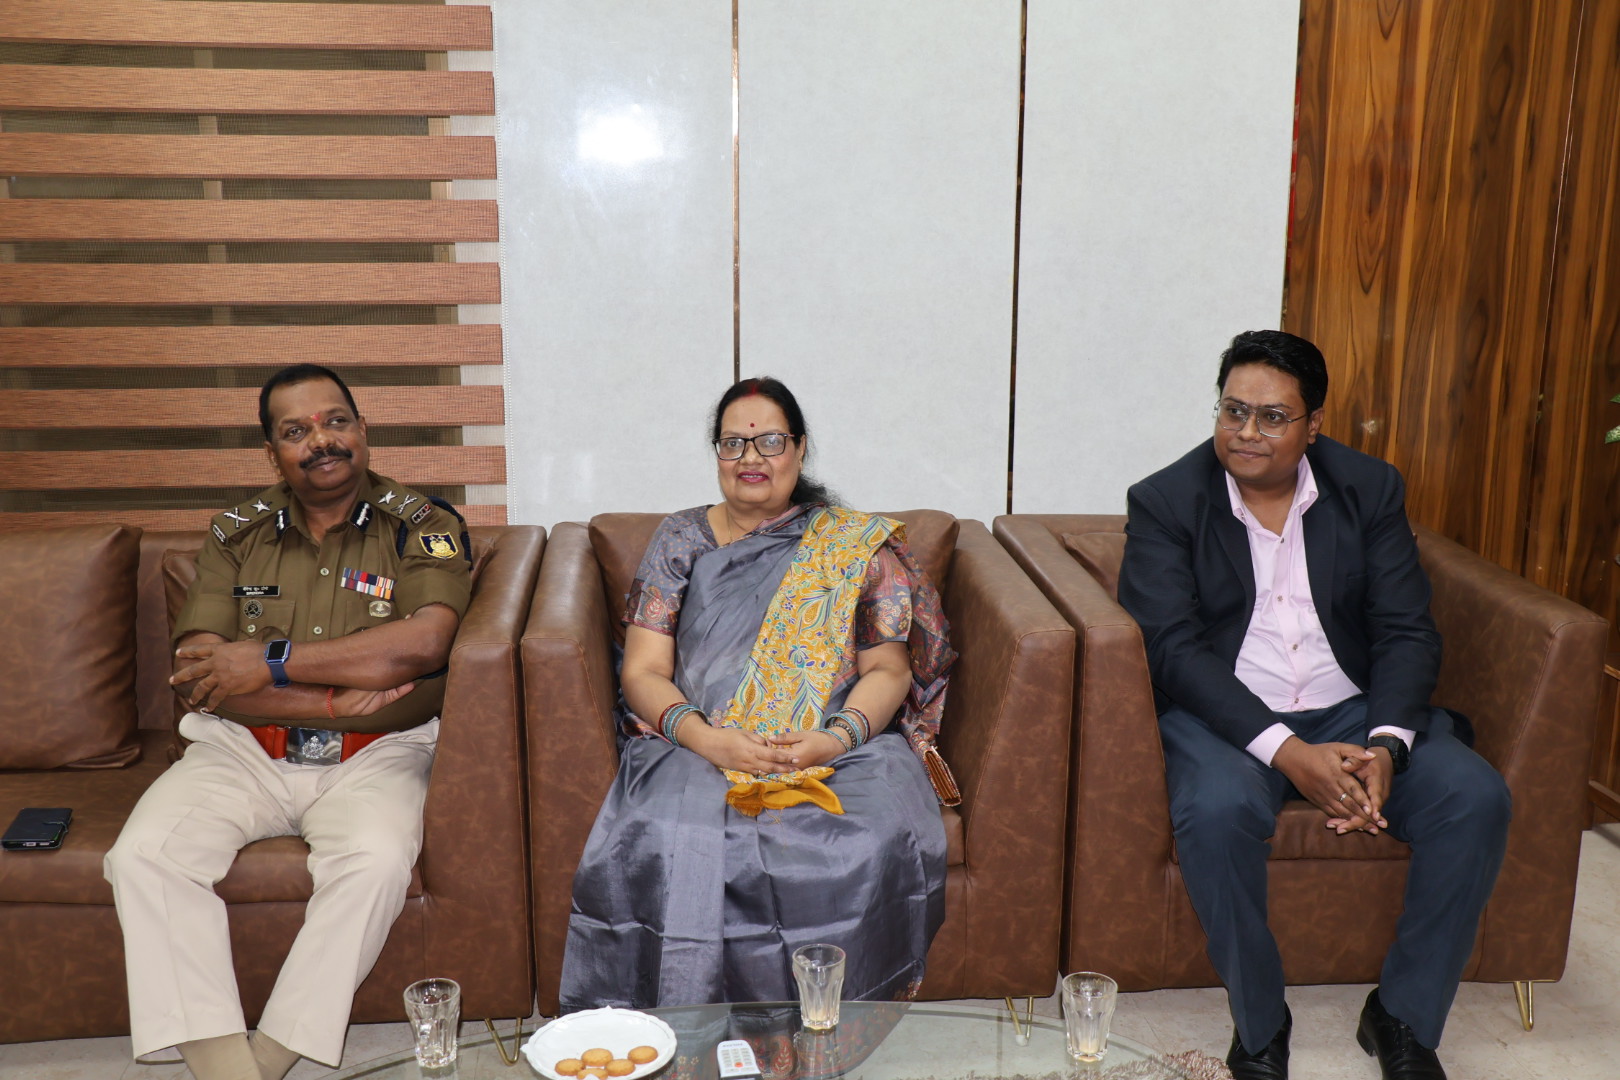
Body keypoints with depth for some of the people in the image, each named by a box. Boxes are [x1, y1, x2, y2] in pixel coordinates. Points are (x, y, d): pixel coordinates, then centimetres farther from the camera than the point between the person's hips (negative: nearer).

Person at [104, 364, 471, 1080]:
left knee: (376, 861, -32)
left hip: (374, 756, -2)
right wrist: (339, 701, -14)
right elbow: (200, 679, -2)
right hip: (243, 751, 3)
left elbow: (423, 644, -17)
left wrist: (270, 662, -15)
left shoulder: (421, 526, 1)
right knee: (143, 855, -22)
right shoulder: (237, 535, 9)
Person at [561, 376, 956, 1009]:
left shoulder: (857, 546, 13)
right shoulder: (679, 541, 14)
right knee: (664, 845, -33)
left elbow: (888, 669, 7)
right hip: (699, 748, 0)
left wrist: (836, 737, -15)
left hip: (842, 749, 0)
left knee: (877, 845, -33)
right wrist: (712, 742, -14)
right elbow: (642, 672, 6)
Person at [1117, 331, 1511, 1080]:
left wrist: (1385, 745, -20)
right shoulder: (1165, 502, -5)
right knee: (1218, 809, -35)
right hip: (1226, 715, -3)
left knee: (1477, 797, -20)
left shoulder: (1371, 490, 4)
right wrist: (1289, 754, -26)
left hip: (1352, 710, 3)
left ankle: (1404, 1017, -1)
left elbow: (1407, 631, 0)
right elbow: (1174, 649, -14)